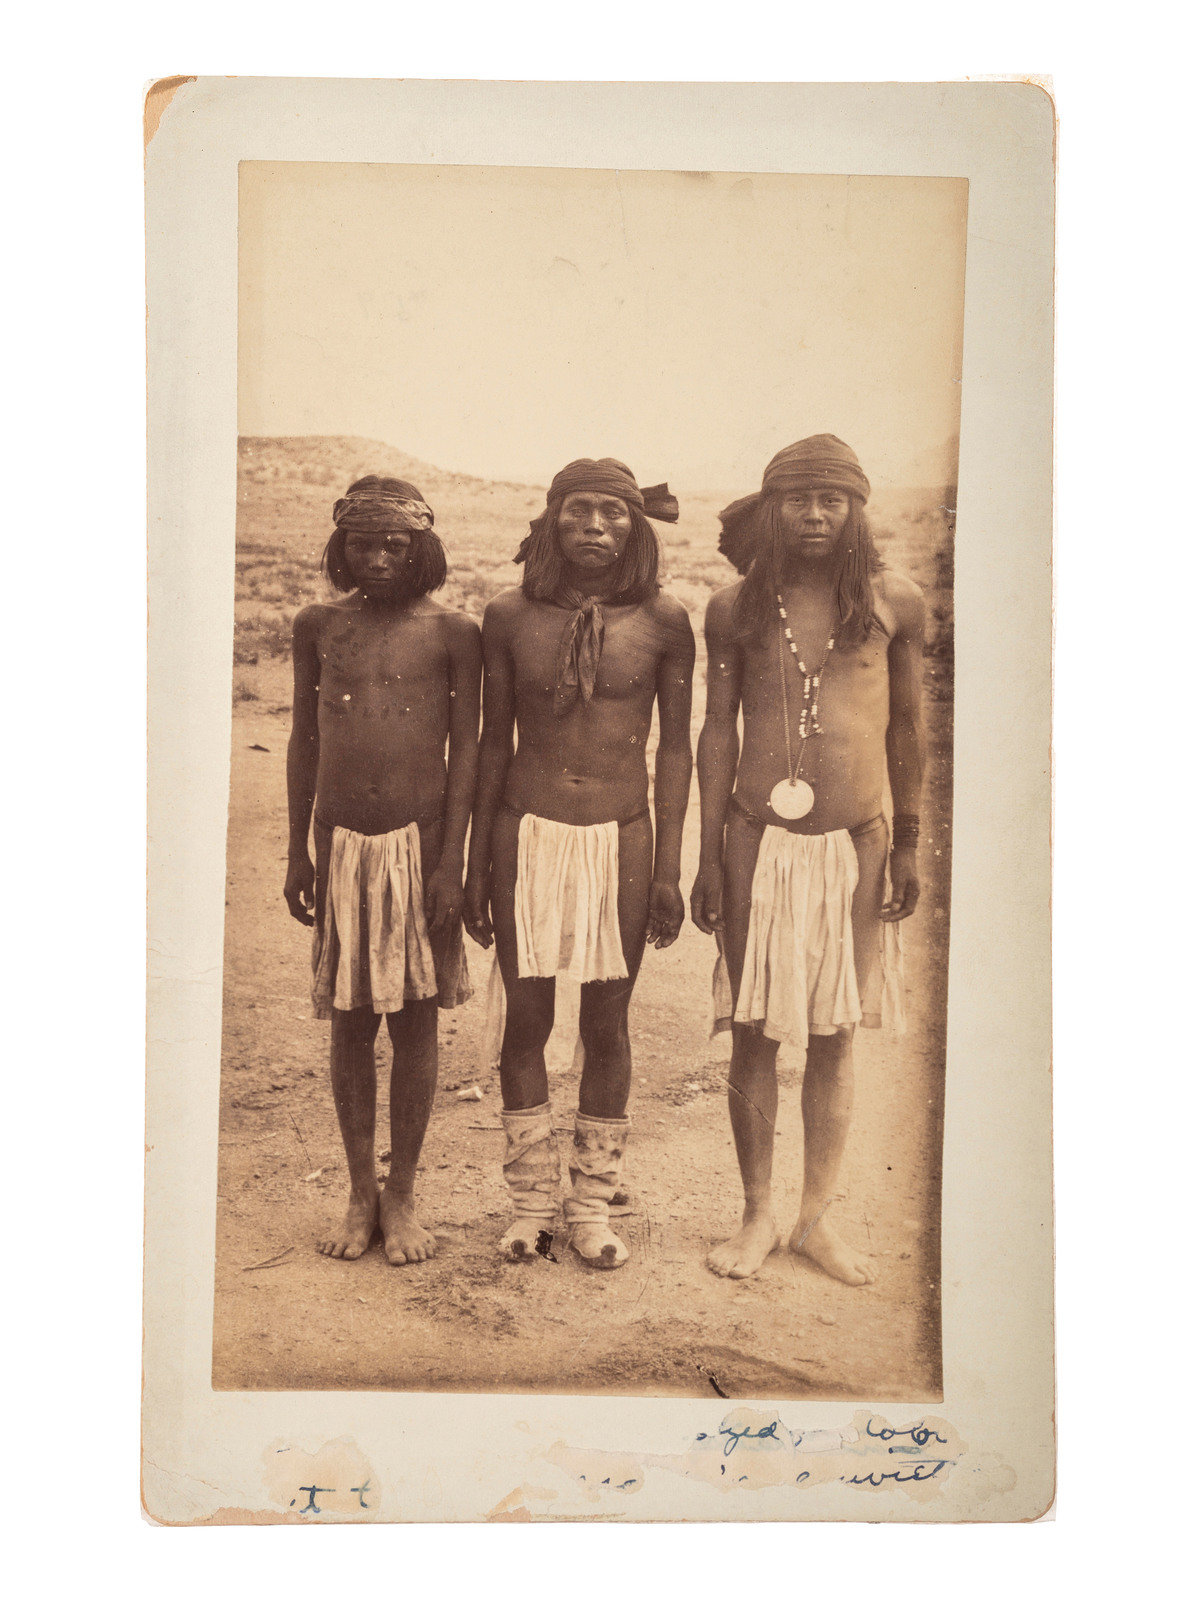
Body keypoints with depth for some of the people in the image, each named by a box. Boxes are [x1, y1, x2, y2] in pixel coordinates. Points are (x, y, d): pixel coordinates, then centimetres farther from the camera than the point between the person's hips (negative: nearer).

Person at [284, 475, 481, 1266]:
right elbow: (305, 742, 11)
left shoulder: (451, 633, -2)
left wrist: (452, 861, -8)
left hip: (418, 840, -2)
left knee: (415, 1017, 5)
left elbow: (466, 751, -2)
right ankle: (361, 1192, 23)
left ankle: (402, 1195, 20)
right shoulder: (318, 627, 6)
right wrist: (298, 851, 8)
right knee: (350, 1020, 8)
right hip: (342, 843, 2)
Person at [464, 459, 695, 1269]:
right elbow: (493, 743, 6)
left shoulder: (663, 621, -2)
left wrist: (668, 869, 0)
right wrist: (476, 865, 7)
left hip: (620, 840, 0)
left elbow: (675, 748, 3)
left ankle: (593, 1203, 25)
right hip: (527, 837, 1)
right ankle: (533, 1201, 25)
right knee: (527, 1020, 8)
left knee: (607, 1024, 7)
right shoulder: (510, 617, 0)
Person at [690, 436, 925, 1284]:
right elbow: (718, 731, 5)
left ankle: (818, 1216, 24)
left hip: (856, 842, 0)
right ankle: (759, 1214, 22)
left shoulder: (896, 602, 1)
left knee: (835, 1035, 9)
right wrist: (710, 855, 3)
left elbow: (909, 728, 8)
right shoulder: (736, 607, 1)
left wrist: (909, 846, 7)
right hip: (758, 840, 0)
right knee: (754, 1032, 6)